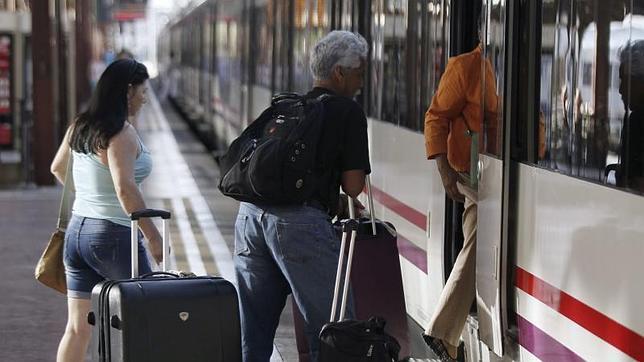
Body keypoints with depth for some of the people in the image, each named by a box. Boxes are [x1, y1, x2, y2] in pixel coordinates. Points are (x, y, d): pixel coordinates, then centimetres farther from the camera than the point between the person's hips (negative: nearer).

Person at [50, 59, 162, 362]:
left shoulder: (79, 127, 9)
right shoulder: (121, 133, -15)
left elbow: (57, 168, 24)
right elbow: (125, 189, -24)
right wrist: (154, 237, -21)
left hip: (77, 230, 8)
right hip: (114, 234, -8)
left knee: (77, 327, 8)